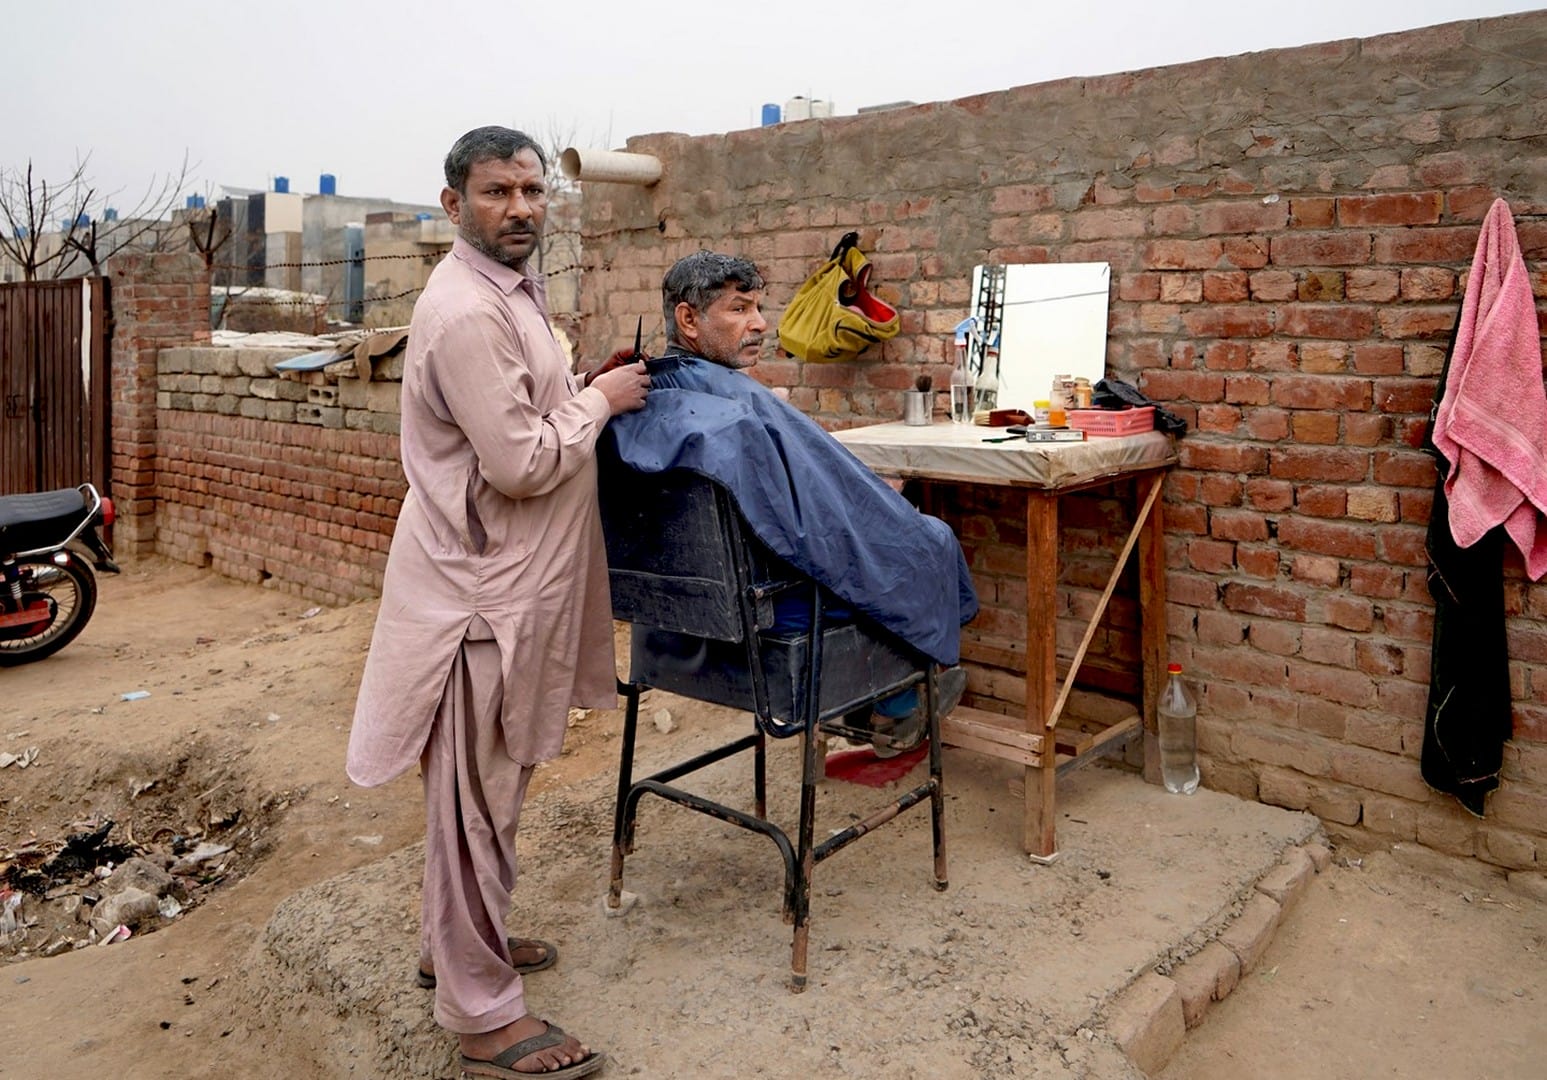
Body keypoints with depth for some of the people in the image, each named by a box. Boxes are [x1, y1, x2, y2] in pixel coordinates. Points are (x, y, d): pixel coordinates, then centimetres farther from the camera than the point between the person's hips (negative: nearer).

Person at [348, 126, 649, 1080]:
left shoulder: (510, 292, 13)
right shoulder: (467, 311, -20)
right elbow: (520, 464, -24)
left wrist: (585, 386, 8)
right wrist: (598, 400, -11)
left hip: (511, 580, 10)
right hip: (486, 585, -10)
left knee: (487, 784, 21)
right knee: (480, 795, 1)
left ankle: (457, 939, 40)